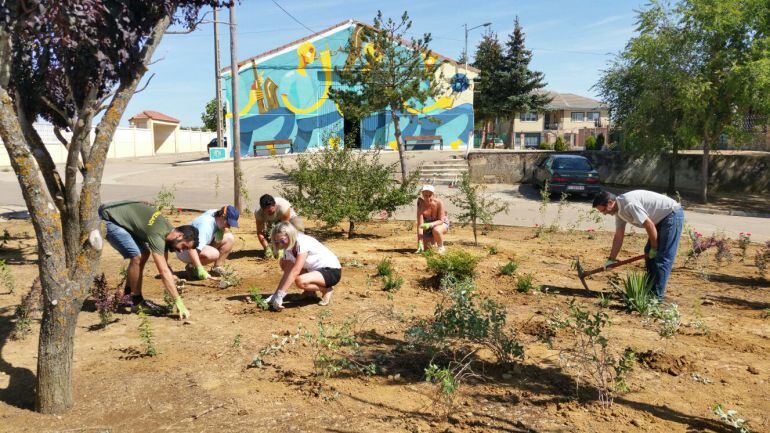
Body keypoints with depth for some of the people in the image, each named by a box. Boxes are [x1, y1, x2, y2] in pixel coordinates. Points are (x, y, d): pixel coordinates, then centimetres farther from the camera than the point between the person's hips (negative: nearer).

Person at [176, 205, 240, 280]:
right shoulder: (205, 226, -34)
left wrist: (222, 231, -12)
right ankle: (191, 266, -8)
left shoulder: (216, 213, -9)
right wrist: (200, 270, -48)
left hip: (202, 245, 9)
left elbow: (226, 229, 12)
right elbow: (191, 249, -42)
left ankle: (217, 268, 1)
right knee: (214, 254, -36)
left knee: (229, 238, -5)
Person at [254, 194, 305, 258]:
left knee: (299, 226, -34)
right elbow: (260, 233, -29)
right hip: (272, 221, 3)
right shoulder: (258, 213, -32)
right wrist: (267, 248, -40)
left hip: (288, 217, -3)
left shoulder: (283, 207, -41)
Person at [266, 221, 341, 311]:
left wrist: (280, 294, -32)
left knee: (300, 281, -33)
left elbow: (295, 271, -31)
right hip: (315, 269, 9)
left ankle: (326, 290, -3)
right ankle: (310, 292, 10)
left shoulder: (303, 243, -25)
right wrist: (276, 294, -15)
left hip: (333, 271, -9)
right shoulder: (288, 247, -2)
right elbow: (287, 272, -6)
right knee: (284, 263, 2)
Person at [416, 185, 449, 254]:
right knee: (424, 247, -7)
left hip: (442, 223, -2)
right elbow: (420, 225, -28)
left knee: (436, 230, -37)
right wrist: (420, 244, -34)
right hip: (428, 225, 2)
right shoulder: (421, 205, -26)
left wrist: (430, 224, -44)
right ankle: (433, 241, 28)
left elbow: (441, 220, -24)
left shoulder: (439, 203, -28)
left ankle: (441, 247, -8)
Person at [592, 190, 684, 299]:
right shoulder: (619, 210, 3)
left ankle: (657, 295, -6)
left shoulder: (629, 204, -27)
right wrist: (611, 259, 9)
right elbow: (618, 237, 9)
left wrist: (654, 248, -12)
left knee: (663, 257, -10)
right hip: (662, 218, 10)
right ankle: (650, 290, 19)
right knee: (649, 253, 11)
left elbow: (649, 225, -24)